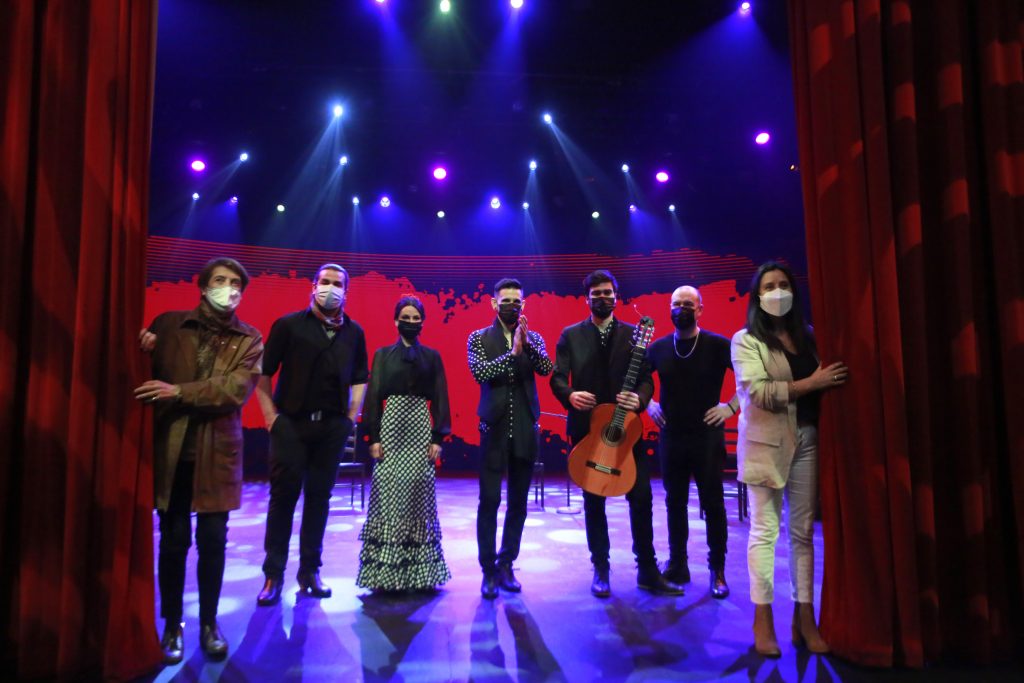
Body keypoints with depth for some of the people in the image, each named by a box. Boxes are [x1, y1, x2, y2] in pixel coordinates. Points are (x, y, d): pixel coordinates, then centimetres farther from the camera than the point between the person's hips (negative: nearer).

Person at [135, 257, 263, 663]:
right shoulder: (168, 324, 6)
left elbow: (235, 389, -12)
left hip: (217, 451, 0)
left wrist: (178, 391, -19)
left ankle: (209, 624, 21)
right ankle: (172, 625, 22)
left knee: (213, 541, 5)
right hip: (170, 448, 0)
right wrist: (143, 350, -13)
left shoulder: (249, 341, 2)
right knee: (173, 540, 7)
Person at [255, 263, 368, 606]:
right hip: (291, 423, -2)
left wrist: (350, 418, 5)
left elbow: (360, 379, 14)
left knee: (319, 497, 8)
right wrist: (271, 417, -6)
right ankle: (273, 574, 13)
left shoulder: (354, 332, 7)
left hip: (332, 426, 3)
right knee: (283, 495, 2)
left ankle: (310, 571, 20)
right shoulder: (289, 325, -1)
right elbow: (263, 373, -1)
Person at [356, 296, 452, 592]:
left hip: (421, 428, 1)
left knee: (419, 495, 0)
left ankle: (420, 571, 11)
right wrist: (374, 437, -5)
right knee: (388, 494, -5)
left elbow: (439, 399, 7)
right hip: (391, 426, -1)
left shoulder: (432, 356, 10)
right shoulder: (383, 354, 8)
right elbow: (374, 397, 3)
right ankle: (385, 572, 4)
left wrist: (438, 438, -1)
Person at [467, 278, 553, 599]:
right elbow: (480, 373, -12)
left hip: (526, 429, 2)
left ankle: (506, 565, 20)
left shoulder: (533, 338, 8)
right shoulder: (479, 338, 3)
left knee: (518, 502, 8)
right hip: (494, 428, -2)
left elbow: (546, 369, -9)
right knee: (489, 501, -4)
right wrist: (512, 352, -19)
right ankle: (488, 570, 7)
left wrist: (527, 343, -22)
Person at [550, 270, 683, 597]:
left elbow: (646, 377, 1)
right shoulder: (570, 335, 6)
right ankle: (600, 570, 20)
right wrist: (570, 395, -23)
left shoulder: (632, 333, 8)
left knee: (642, 497, -1)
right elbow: (557, 377, -1)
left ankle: (648, 571, 13)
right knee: (593, 501, 7)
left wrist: (640, 399, -22)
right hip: (587, 427, 0)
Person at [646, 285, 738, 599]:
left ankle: (718, 572, 14)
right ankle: (677, 566, 21)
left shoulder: (717, 345, -6)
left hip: (707, 436, -3)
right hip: (670, 437, 3)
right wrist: (647, 403, 6)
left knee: (713, 504, 2)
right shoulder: (659, 347, 4)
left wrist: (732, 405, -10)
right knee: (675, 503, 10)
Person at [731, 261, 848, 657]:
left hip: (807, 439, 5)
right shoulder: (746, 340, 0)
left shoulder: (806, 337, 15)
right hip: (767, 442, -4)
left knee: (803, 531, 6)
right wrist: (811, 383, -15)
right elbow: (757, 391, -14)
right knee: (765, 529, -2)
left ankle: (804, 619, 13)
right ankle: (763, 620, 6)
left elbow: (824, 384, 16)